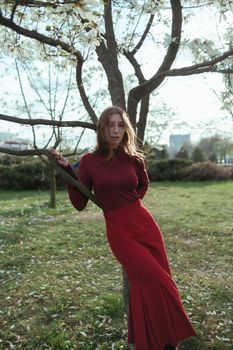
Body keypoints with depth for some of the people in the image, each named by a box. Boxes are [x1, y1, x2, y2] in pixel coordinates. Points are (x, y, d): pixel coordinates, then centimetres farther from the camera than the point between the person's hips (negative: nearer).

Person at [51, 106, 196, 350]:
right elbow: (80, 204, -5)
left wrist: (131, 202, 9)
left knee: (149, 284, 9)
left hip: (145, 224, 4)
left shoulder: (133, 159, 2)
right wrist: (67, 170, -10)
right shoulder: (89, 161, -5)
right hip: (119, 231, -3)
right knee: (156, 283, -8)